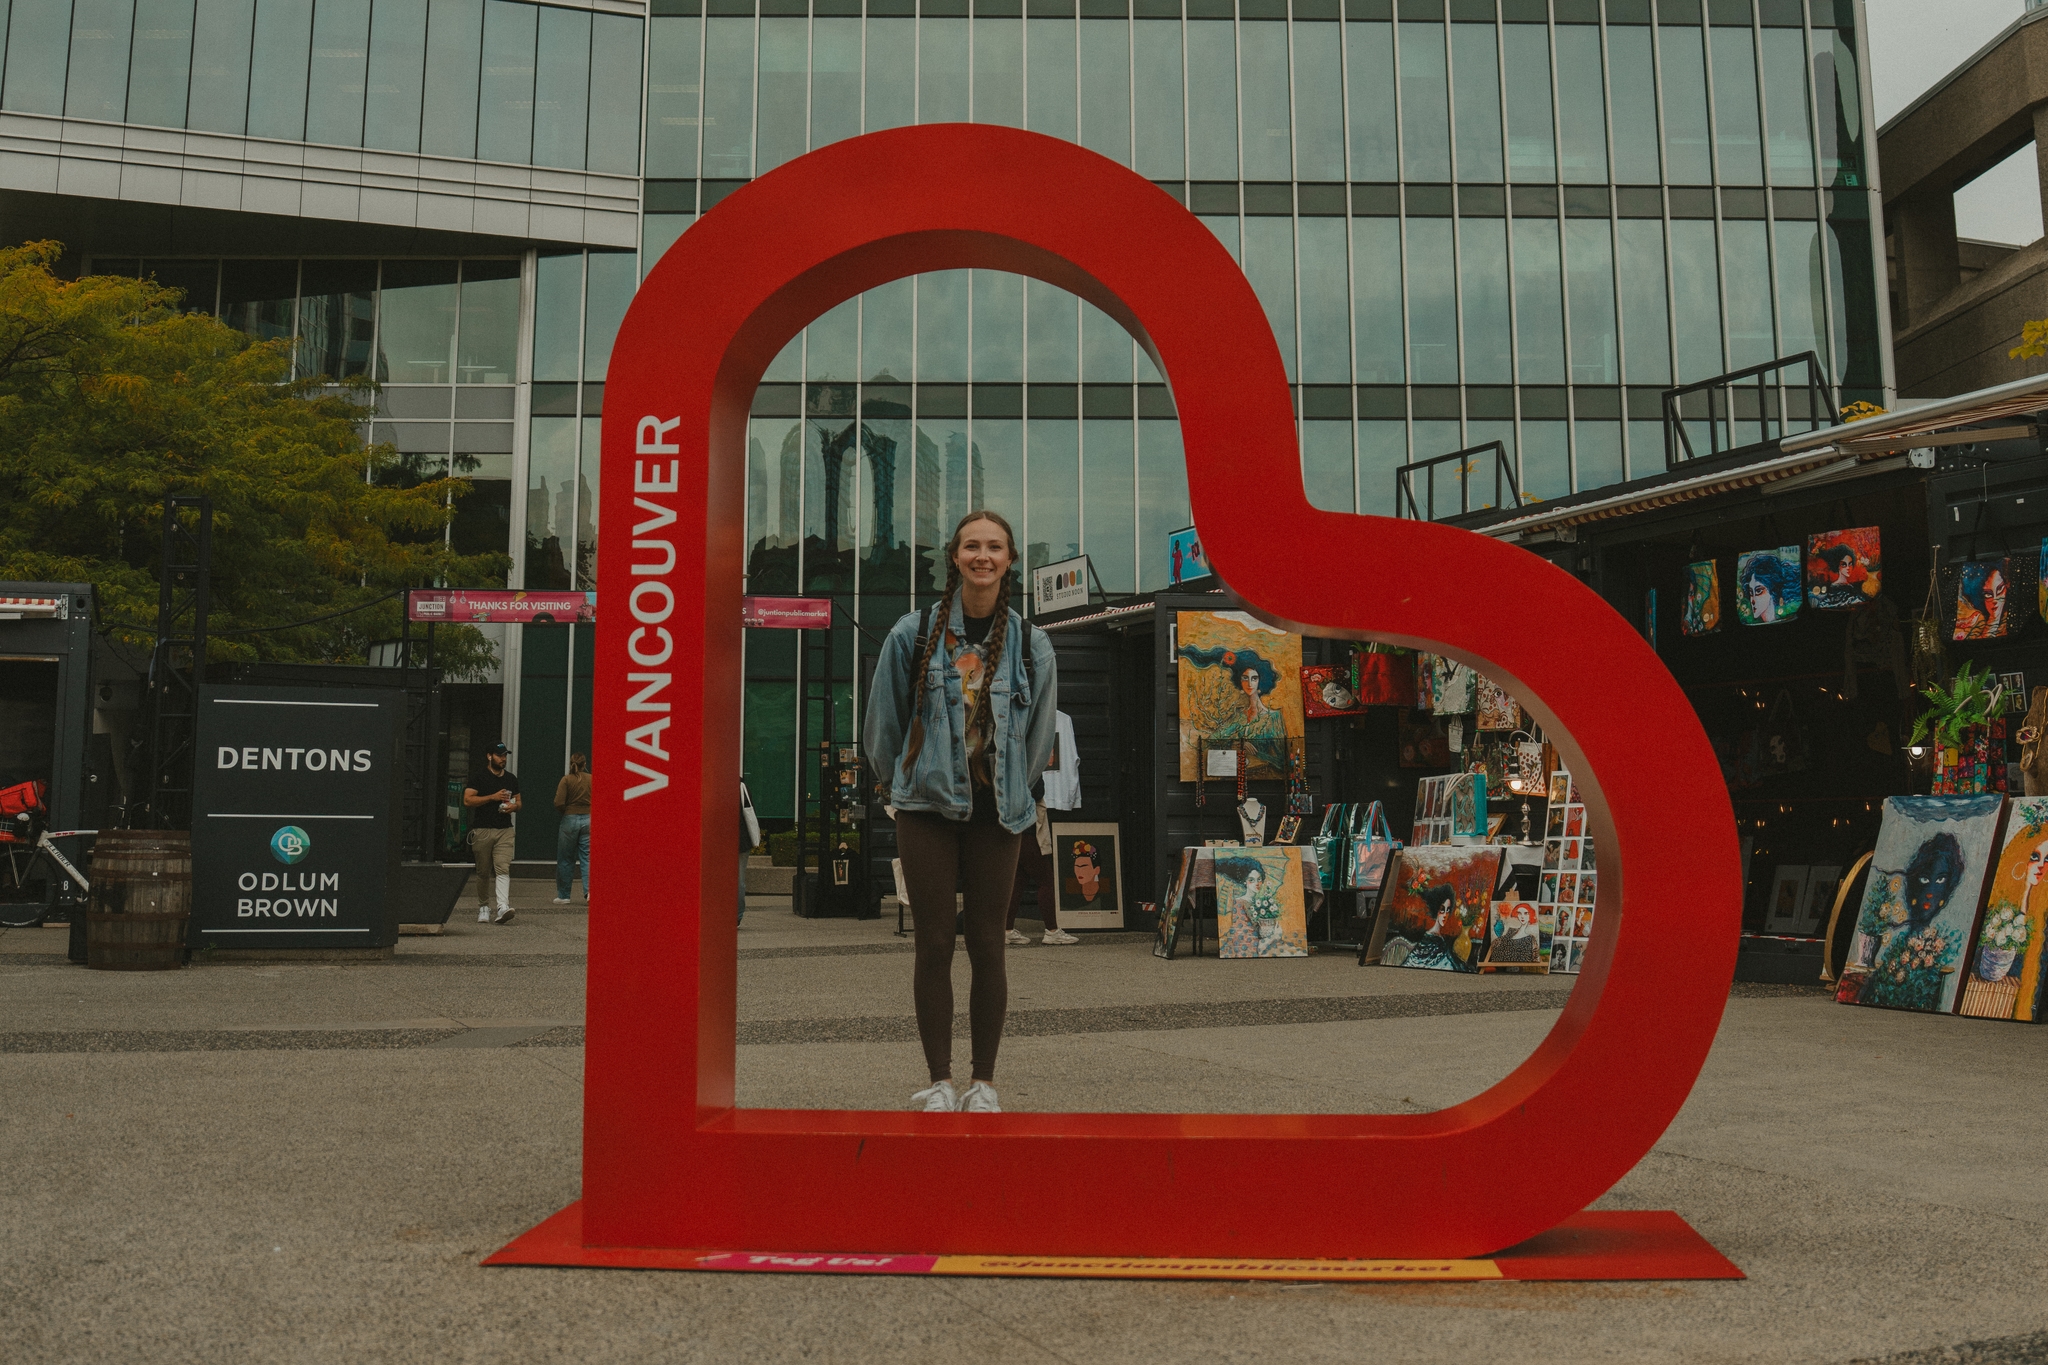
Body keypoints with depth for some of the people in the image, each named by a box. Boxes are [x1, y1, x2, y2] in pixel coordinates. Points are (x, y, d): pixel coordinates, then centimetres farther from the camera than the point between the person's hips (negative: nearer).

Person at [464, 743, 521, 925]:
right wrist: (493, 797, -14)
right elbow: (467, 800, -9)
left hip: (505, 830, 2)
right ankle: (483, 907, 19)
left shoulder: (511, 779, 16)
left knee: (503, 869, -13)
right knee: (483, 872, 6)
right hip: (482, 830, -2)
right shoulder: (479, 778, 2)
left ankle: (503, 907, -24)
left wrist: (514, 806, 0)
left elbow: (518, 802, 25)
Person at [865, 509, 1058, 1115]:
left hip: (996, 813, 1)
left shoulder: (1031, 645, 3)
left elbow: (1038, 734, 14)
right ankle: (940, 1083, 11)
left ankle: (984, 1083, 14)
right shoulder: (914, 633, -1)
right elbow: (884, 721, 9)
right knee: (934, 944, 1)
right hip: (926, 807, -1)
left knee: (987, 946, 3)